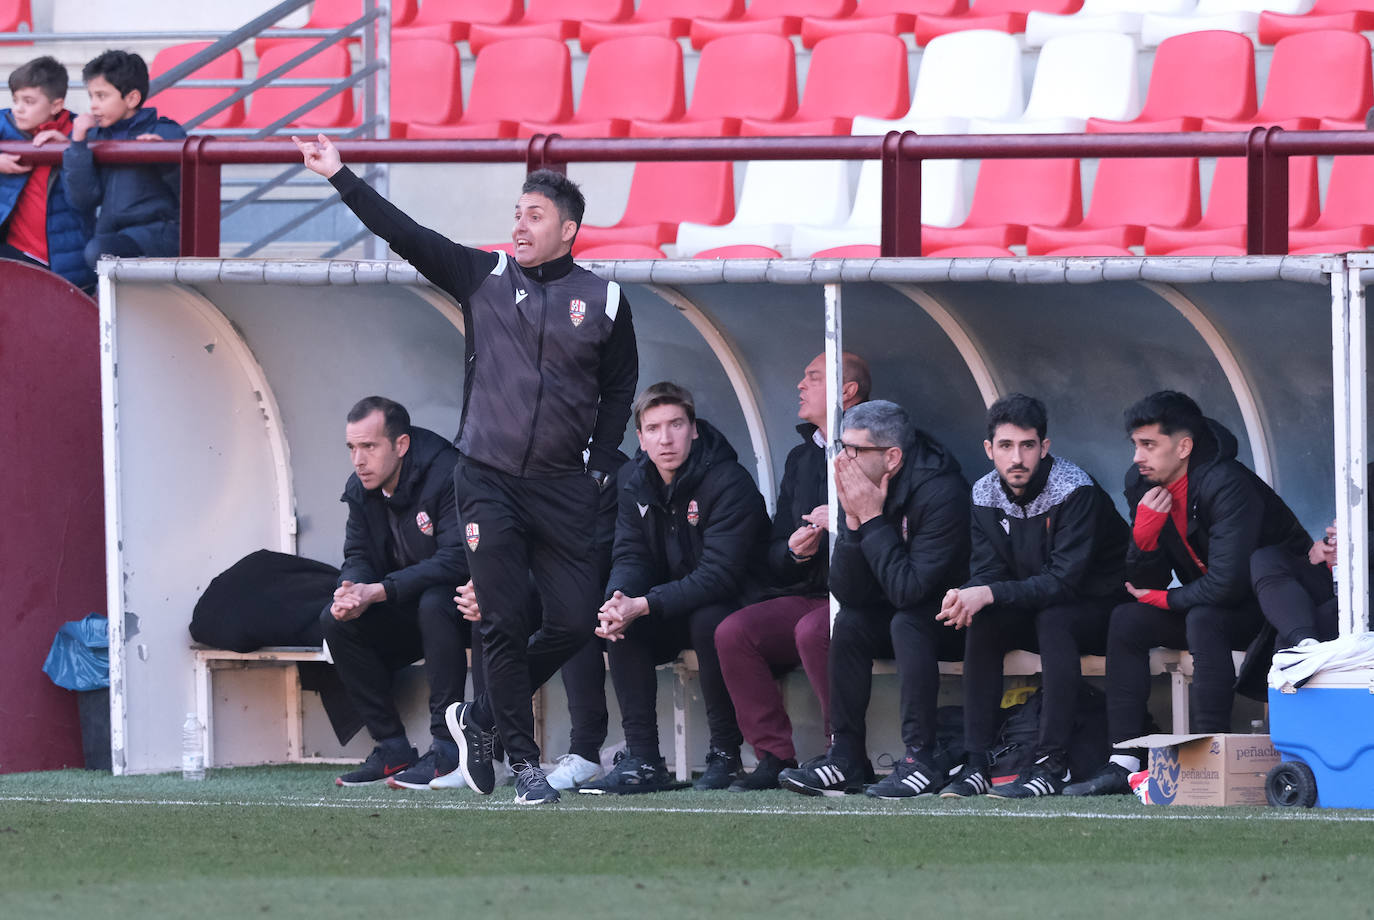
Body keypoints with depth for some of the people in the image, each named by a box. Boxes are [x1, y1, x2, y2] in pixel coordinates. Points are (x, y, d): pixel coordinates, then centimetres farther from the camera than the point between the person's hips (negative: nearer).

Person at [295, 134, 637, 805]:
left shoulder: (603, 302, 4)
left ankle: (481, 718, 15)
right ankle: (522, 759, 4)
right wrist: (340, 176, -5)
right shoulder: (482, 278, 4)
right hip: (488, 481, -1)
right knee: (504, 623, -5)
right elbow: (404, 234, 1)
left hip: (562, 489, 1)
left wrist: (599, 469, 4)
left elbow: (619, 391, 13)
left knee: (575, 619, -5)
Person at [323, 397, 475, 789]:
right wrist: (351, 590, -25)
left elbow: (456, 559, -32)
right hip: (407, 613, 7)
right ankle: (392, 749, -8)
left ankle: (447, 749, -33)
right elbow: (358, 557, 2)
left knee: (433, 604, -38)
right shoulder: (361, 489, 0)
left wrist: (378, 592, -37)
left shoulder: (446, 474, -24)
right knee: (336, 621, -12)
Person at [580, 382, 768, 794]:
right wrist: (619, 601, -25)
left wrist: (645, 605, -35)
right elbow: (630, 556, -1)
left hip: (732, 608, -6)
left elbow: (719, 575, -28)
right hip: (676, 608, 6)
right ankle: (642, 762, -19)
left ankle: (726, 754, -22)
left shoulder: (728, 483, -22)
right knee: (619, 623, -19)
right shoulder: (635, 480, 1)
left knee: (708, 621, -36)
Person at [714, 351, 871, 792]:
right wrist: (794, 551, -4)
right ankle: (774, 757, -15)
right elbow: (773, 562, 18)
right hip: (806, 597, 7)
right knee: (733, 632, -17)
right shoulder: (800, 458, 20)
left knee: (813, 630, -35)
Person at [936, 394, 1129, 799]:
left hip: (1101, 607, -6)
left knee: (1053, 619, -35)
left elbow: (1066, 580, -29)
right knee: (980, 624, -20)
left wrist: (991, 594, -37)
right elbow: (987, 570, -4)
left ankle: (1052, 763, -36)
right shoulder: (986, 494, -3)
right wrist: (965, 596, -29)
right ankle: (977, 762, -22)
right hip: (1035, 609, 6)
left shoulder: (1075, 490, -23)